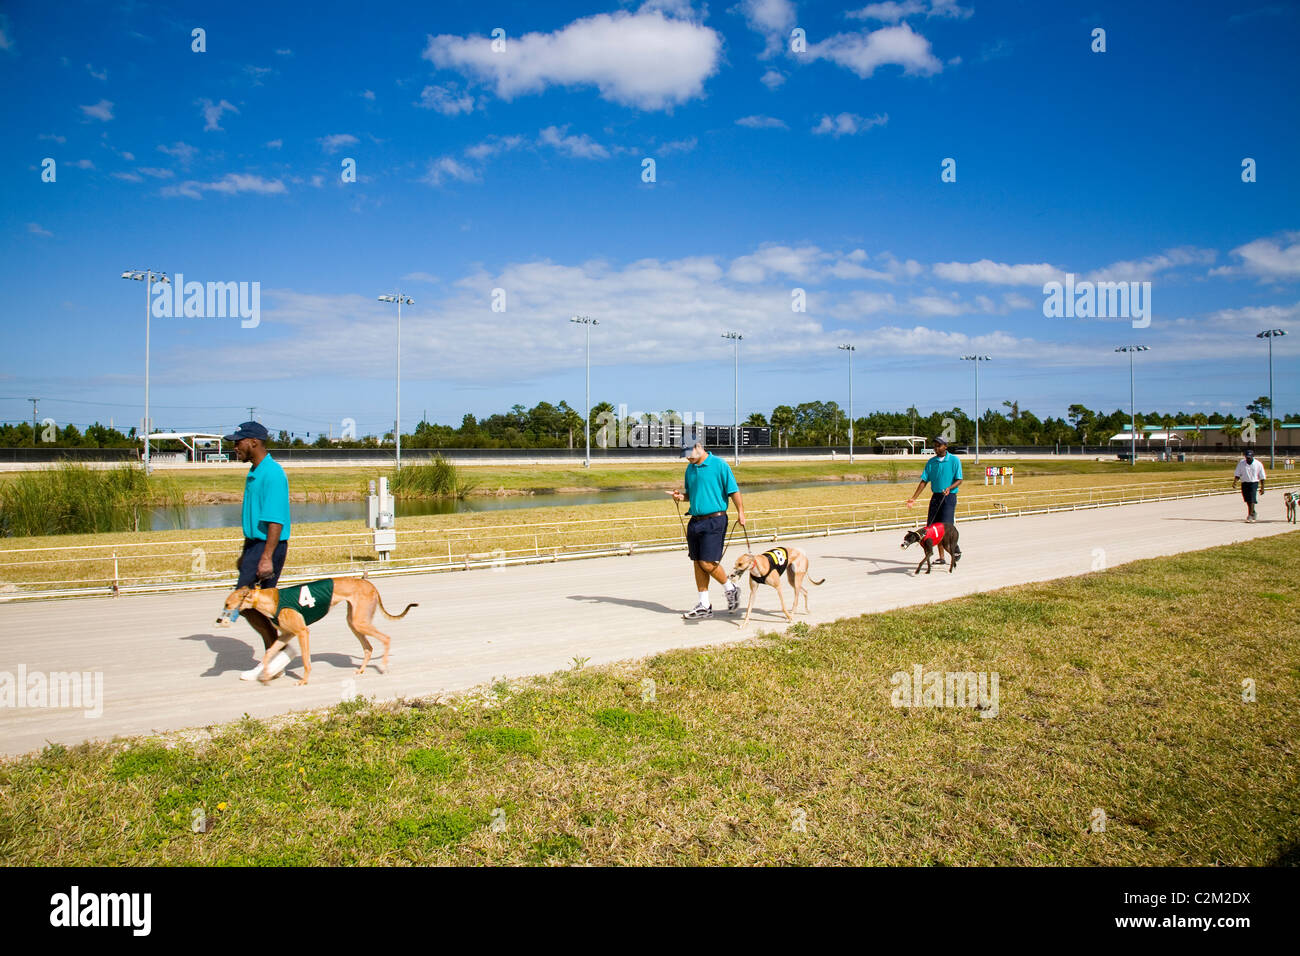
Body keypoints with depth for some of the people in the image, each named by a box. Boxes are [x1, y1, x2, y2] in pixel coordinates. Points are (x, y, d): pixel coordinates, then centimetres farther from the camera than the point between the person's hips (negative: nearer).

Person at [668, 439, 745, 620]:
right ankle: (704, 606, 14)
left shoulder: (719, 464, -7)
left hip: (714, 520, -7)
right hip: (695, 521, 7)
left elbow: (733, 490, -9)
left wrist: (740, 512, -18)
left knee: (708, 563, -11)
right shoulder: (690, 468, 13)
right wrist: (682, 496, 1)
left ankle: (730, 588, 15)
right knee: (698, 564, 7)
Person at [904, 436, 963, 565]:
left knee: (945, 526, -13)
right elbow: (924, 481, 8)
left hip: (949, 496, -5)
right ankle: (941, 557, 11)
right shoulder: (931, 462, 9)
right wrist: (913, 498, 2)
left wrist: (949, 488, -25)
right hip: (935, 496, 5)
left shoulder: (954, 460, -3)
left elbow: (959, 480, -5)